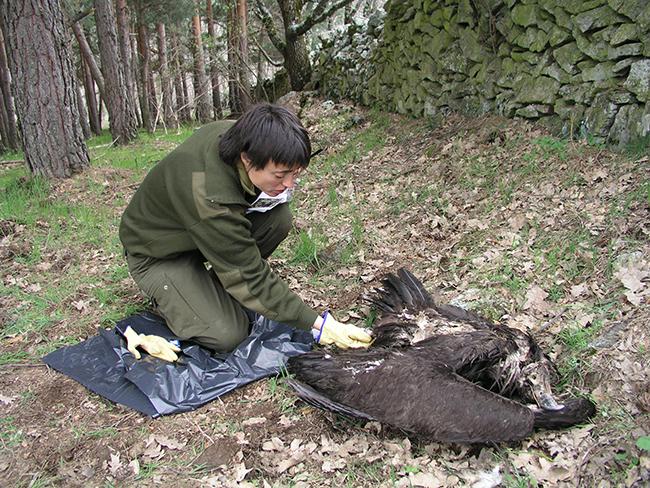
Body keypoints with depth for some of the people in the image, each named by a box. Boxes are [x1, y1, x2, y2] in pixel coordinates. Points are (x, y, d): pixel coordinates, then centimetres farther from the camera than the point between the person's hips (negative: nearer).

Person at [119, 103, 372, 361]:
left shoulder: (237, 135, -21)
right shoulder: (210, 197, -41)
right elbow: (251, 277, -32)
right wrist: (317, 324, -29)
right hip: (158, 255, -7)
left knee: (279, 217, -17)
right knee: (229, 335, -21)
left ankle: (219, 290, 2)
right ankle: (166, 294, 7)